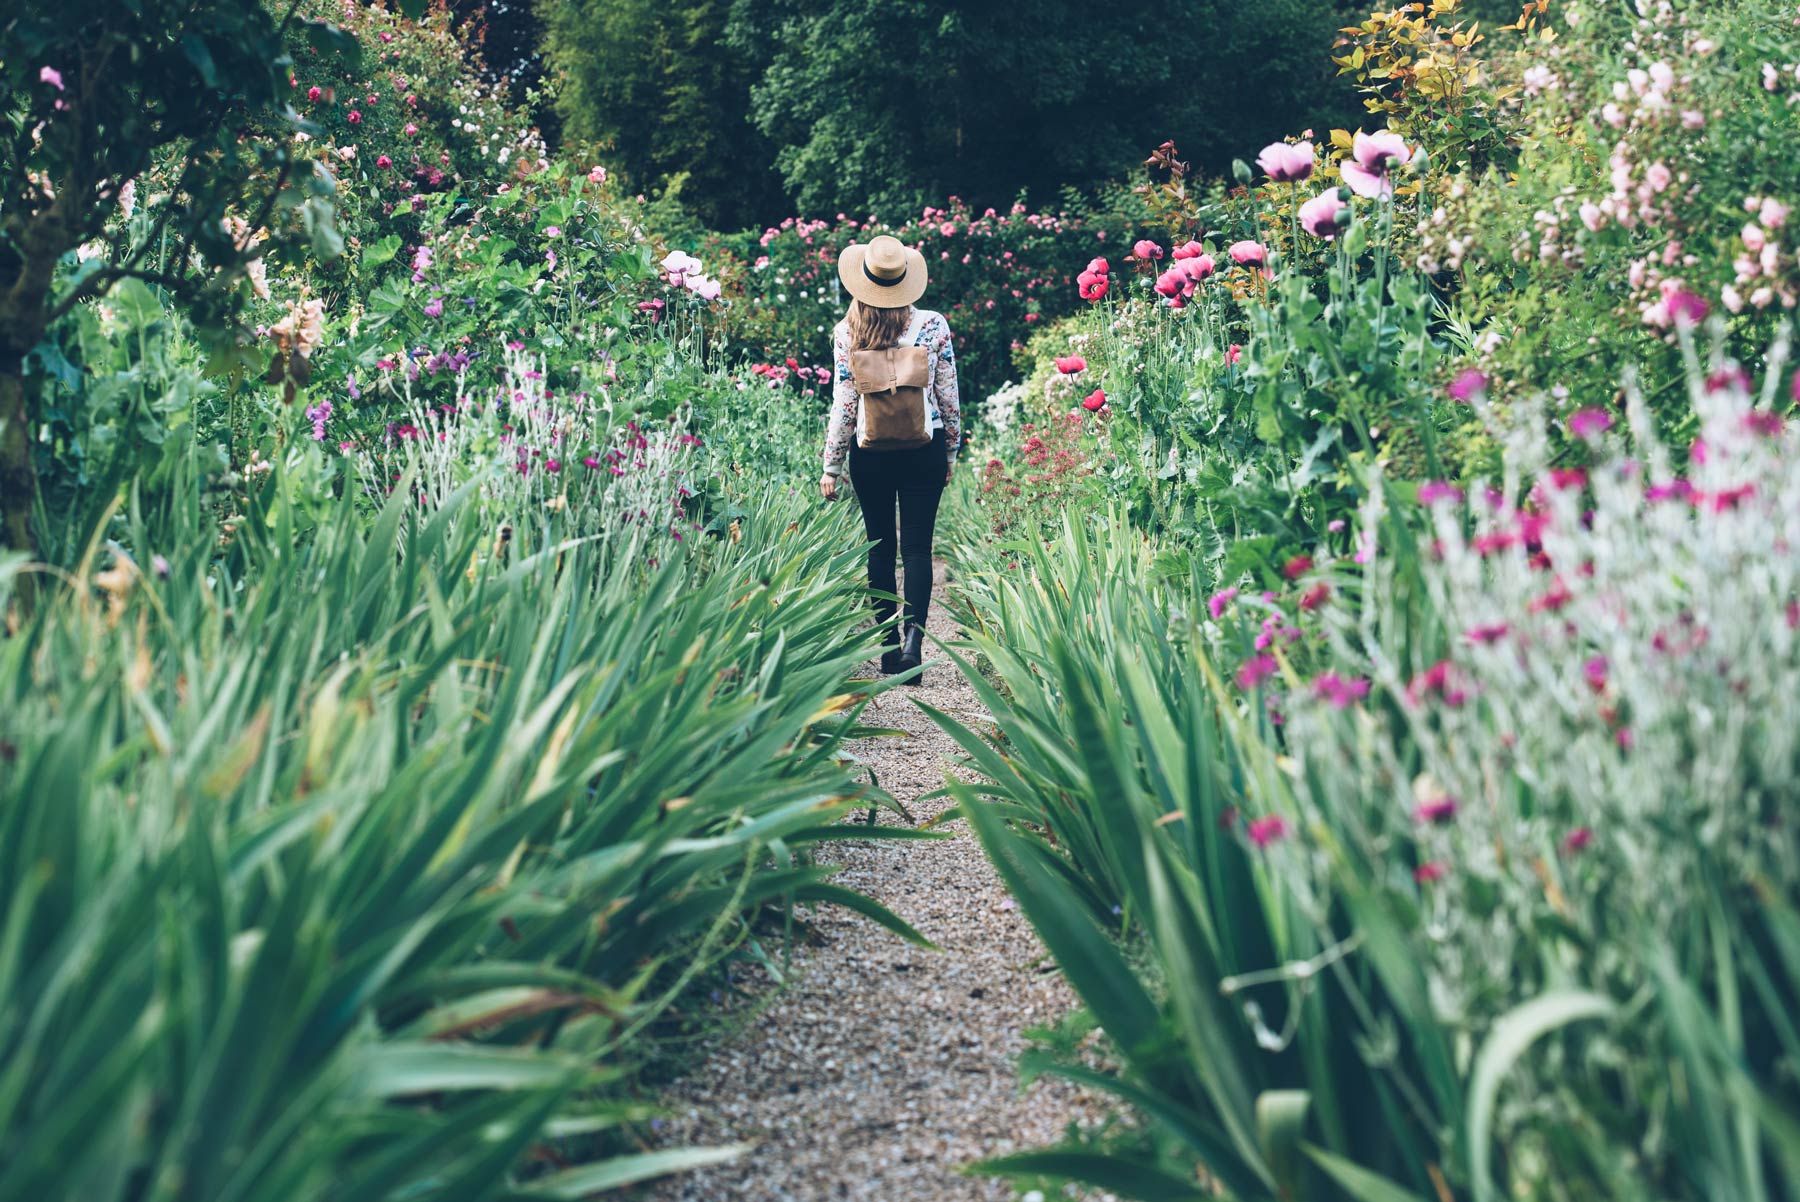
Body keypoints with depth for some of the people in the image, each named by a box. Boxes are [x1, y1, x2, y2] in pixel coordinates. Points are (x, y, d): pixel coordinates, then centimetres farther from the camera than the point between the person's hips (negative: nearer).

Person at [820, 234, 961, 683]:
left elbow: (843, 404, -3)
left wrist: (831, 465, 5)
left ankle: (889, 646, 14)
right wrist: (951, 451, 14)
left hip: (869, 455, 0)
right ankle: (913, 638, -15)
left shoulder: (847, 332, -4)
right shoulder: (933, 325, -3)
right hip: (924, 452, 0)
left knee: (880, 547, 11)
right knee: (917, 547, 1)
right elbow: (949, 397, 1)